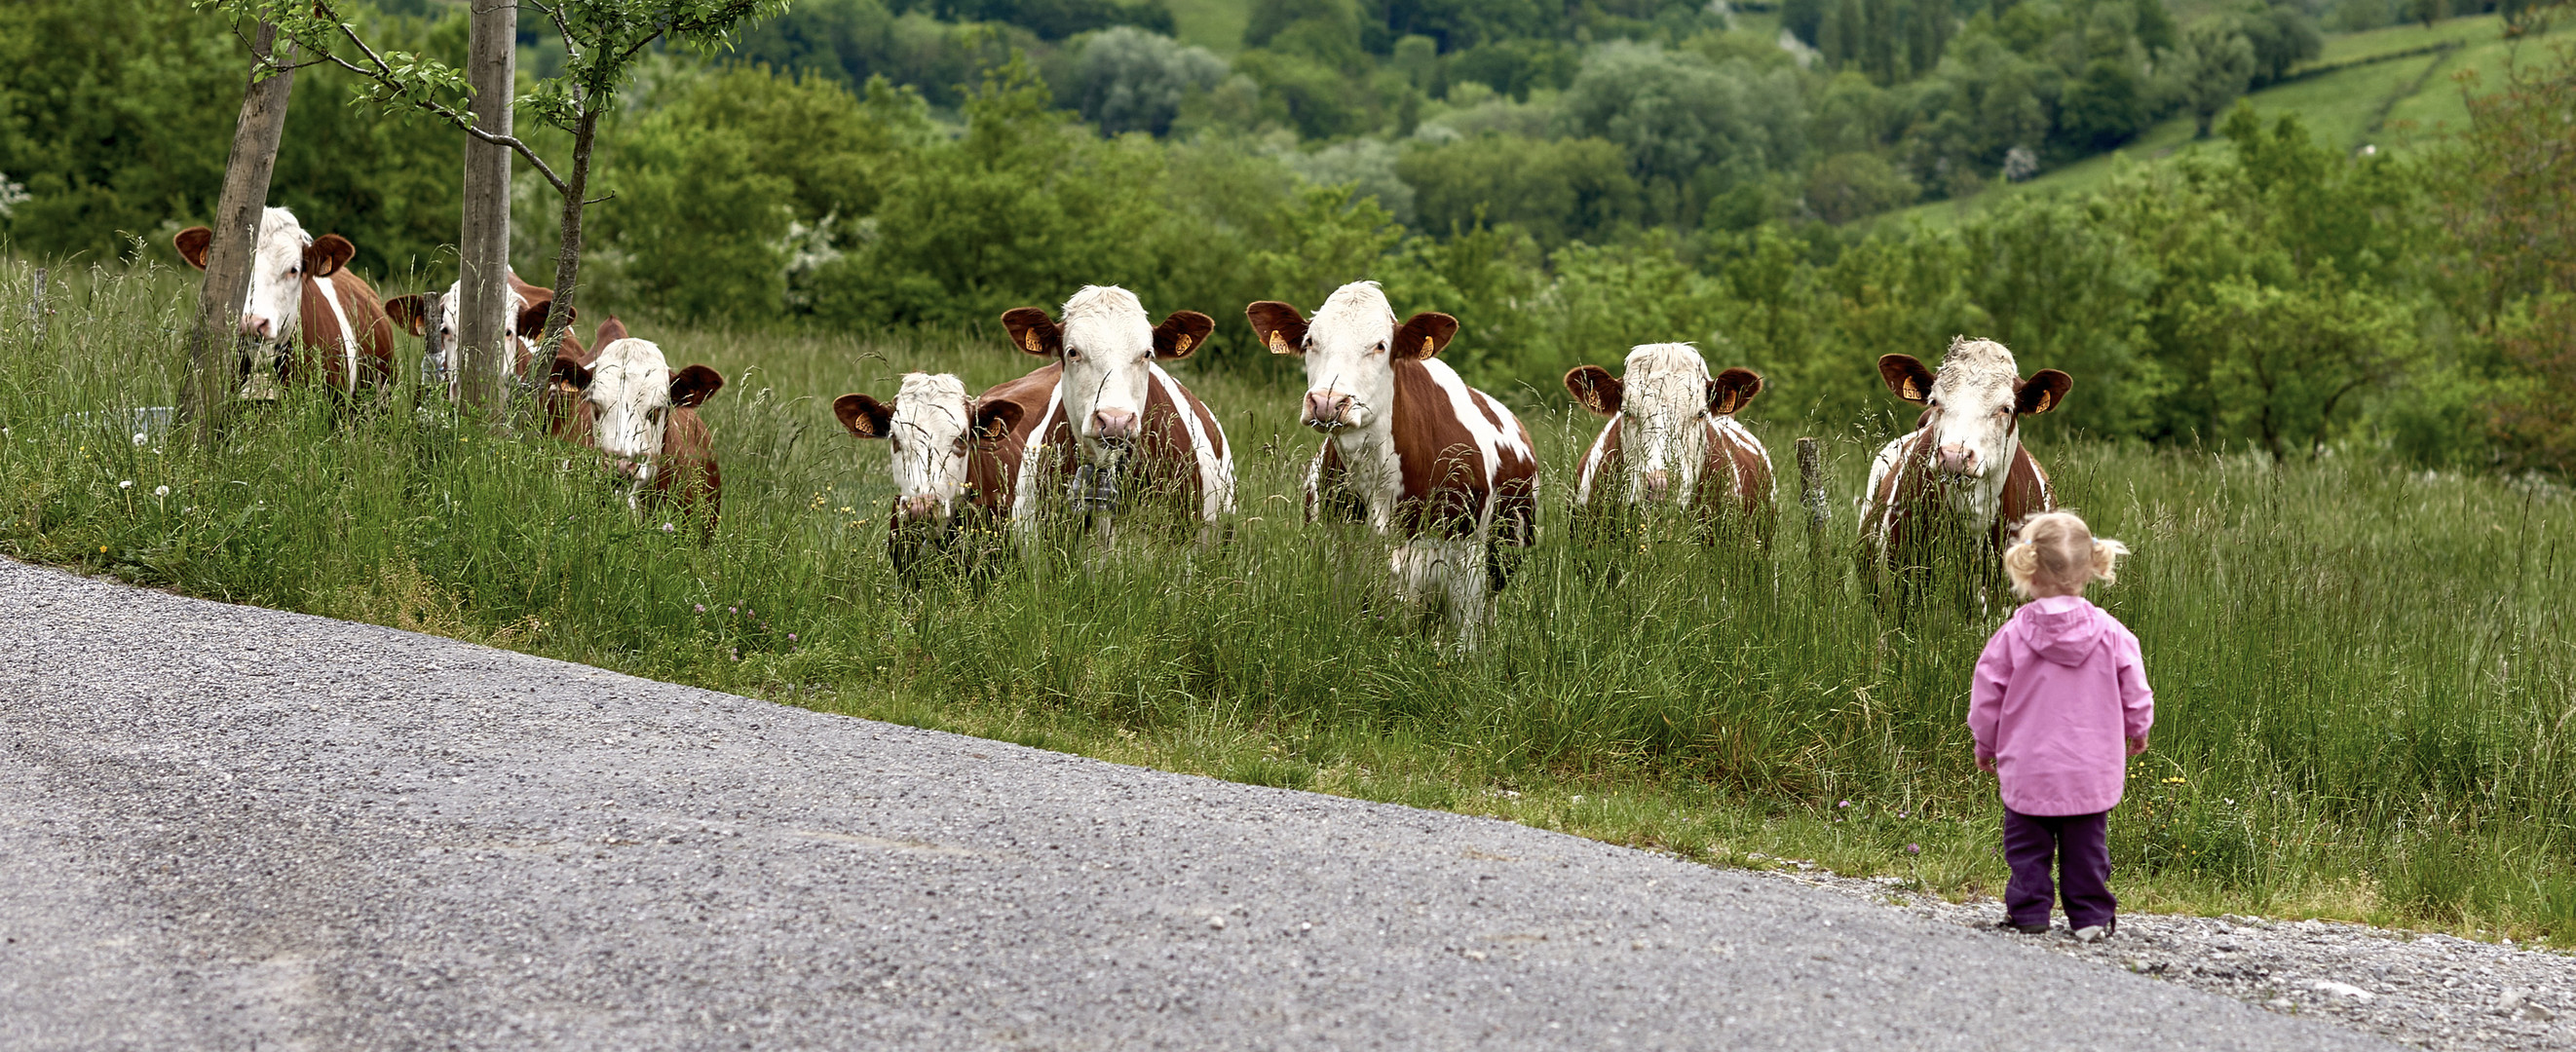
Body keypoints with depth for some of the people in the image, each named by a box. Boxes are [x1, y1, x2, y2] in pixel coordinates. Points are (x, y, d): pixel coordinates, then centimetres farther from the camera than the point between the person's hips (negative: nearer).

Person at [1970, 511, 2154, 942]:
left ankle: (2028, 911, 9)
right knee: (2086, 845, 11)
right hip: (2092, 774, 1)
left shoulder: (2013, 635, -10)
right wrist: (2137, 730, 24)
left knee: (2027, 843, 11)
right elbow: (2135, 695, 2)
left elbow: (1987, 697, -1)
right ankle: (2091, 915, 11)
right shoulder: (2110, 634, -6)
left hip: (2028, 769, -1)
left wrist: (1986, 746, 15)